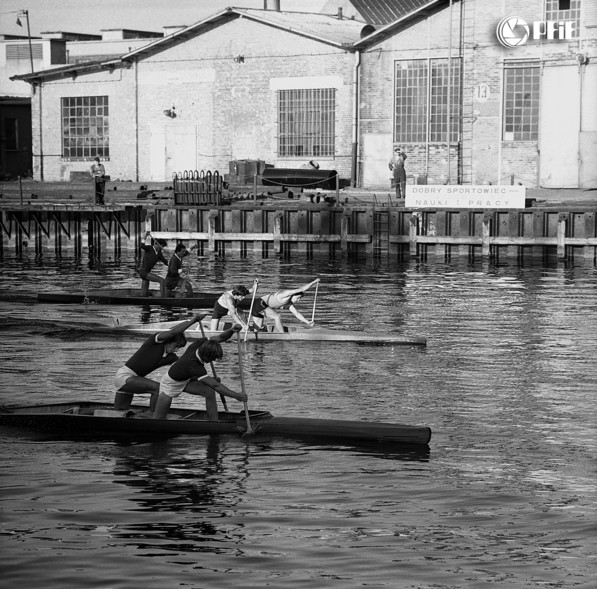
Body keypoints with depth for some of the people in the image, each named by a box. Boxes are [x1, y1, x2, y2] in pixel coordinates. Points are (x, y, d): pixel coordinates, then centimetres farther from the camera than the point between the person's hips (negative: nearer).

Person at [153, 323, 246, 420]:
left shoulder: (200, 343, -27)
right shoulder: (193, 365, -45)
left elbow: (221, 337, -20)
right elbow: (215, 385, -44)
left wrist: (232, 330, -42)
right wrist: (236, 396, -41)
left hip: (186, 380, 7)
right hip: (170, 383, -7)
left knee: (210, 392, -17)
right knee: (158, 420, -2)